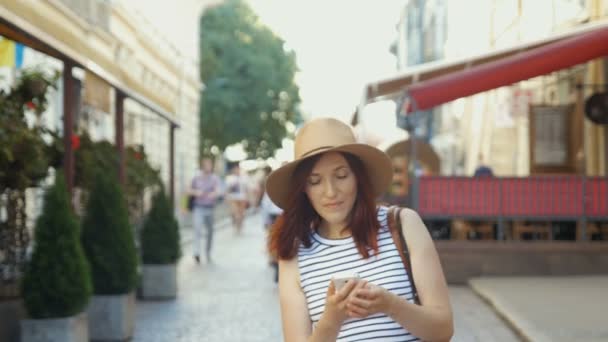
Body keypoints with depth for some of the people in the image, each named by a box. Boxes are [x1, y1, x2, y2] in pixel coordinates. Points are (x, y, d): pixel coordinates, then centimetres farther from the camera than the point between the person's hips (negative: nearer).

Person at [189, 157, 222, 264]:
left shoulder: (215, 178, 0)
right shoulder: (197, 177, 4)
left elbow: (219, 190, -17)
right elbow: (190, 190, 14)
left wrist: (215, 193, -40)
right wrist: (196, 192, -9)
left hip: (210, 208, 1)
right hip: (198, 208, -1)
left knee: (210, 231, 10)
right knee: (198, 229, -18)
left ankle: (208, 254, 28)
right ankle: (196, 253, -26)